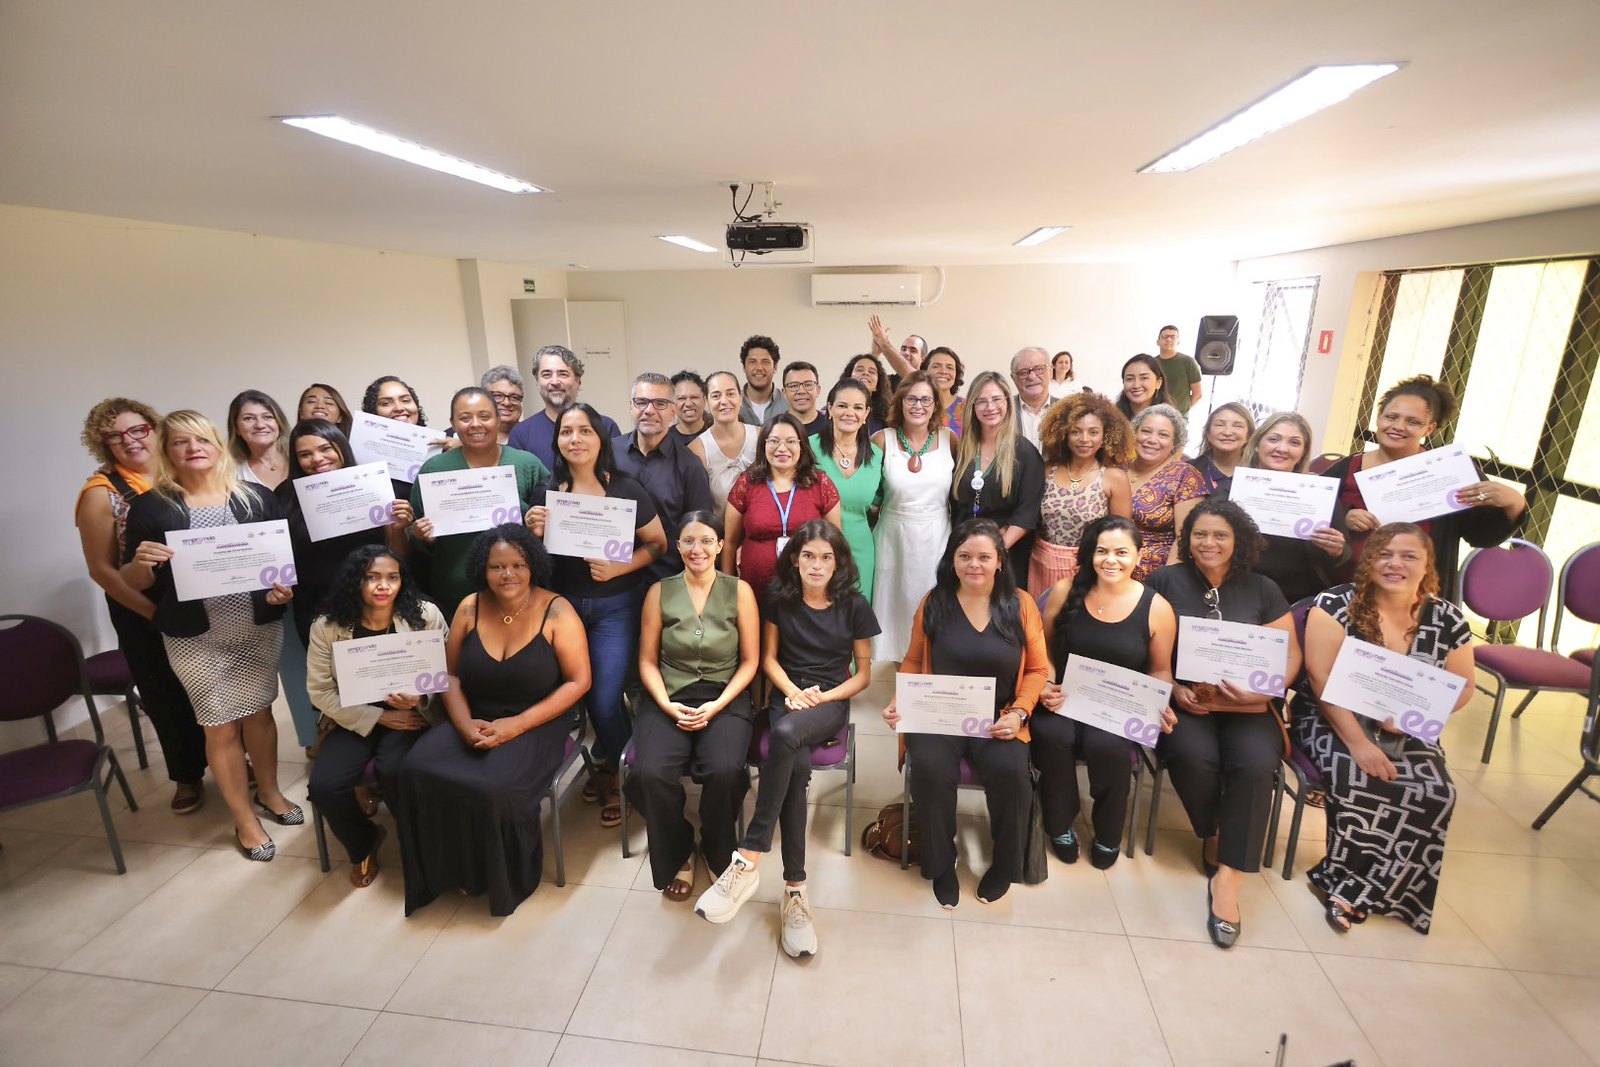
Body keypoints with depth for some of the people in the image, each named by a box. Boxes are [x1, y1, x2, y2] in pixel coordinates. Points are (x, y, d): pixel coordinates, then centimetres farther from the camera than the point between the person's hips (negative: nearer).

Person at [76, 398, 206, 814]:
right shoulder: (101, 493, -10)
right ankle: (187, 776, 32)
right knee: (167, 696, 12)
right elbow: (103, 569, -9)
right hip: (143, 615, -2)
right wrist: (156, 612, -16)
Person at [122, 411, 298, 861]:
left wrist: (285, 587, -14)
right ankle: (245, 820, 24)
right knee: (221, 725, 8)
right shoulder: (151, 507, -3)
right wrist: (141, 563, -21)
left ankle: (269, 792, 37)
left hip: (260, 627, 1)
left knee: (260, 711, 15)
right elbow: (132, 583, 1)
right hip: (196, 637, -1)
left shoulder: (257, 496, 0)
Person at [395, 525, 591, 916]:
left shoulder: (556, 612, -12)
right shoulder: (470, 608, 0)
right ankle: (442, 870, 6)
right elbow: (450, 673, 6)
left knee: (495, 788, -28)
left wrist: (517, 724, -17)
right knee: (416, 771, -20)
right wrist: (463, 723, -12)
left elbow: (578, 681, -11)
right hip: (475, 719, 4)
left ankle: (506, 879, 4)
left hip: (535, 722, -4)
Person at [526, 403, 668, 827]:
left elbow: (658, 543, -4)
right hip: (562, 603, 3)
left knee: (605, 700, -6)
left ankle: (607, 770, 27)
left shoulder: (627, 489, -8)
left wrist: (619, 568, -18)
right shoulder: (546, 491, 0)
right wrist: (534, 533, -14)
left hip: (614, 607, -3)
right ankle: (609, 763, 39)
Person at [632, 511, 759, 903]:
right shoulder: (659, 592, 2)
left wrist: (716, 706, -10)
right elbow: (648, 660, 5)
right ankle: (678, 855, 7)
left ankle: (718, 851, 6)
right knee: (651, 774, -26)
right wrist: (666, 705, -11)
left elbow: (750, 661, 1)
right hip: (669, 698, 1)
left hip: (724, 698, -1)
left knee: (725, 771, -29)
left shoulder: (739, 591, -1)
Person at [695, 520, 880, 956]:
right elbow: (769, 658, 10)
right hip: (787, 697, 2)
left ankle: (748, 860, -32)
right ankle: (795, 889, -25)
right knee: (796, 767, -32)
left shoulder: (854, 605, 0)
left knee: (785, 733, -37)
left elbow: (863, 673, 5)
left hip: (831, 703, -2)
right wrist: (792, 691, -9)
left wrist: (823, 697, -10)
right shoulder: (780, 597, 4)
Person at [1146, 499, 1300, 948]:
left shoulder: (1263, 590, 12)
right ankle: (1212, 838, 3)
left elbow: (1290, 655, 7)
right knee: (1193, 756, -31)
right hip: (1184, 701, -1)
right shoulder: (1165, 582, 5)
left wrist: (1263, 692, -12)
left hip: (1246, 706, 2)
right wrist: (1174, 690, -13)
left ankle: (1228, 879, -17)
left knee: (1256, 764, -29)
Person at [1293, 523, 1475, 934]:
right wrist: (1357, 743, -23)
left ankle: (1349, 887, -8)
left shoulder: (1447, 618, 3)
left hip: (1407, 732, 4)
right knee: (1362, 784, -29)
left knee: (1436, 793, -21)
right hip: (1333, 720, -4)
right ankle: (1351, 884, -4)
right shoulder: (1336, 605, -11)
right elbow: (1321, 680, -15)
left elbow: (1462, 687, 8)